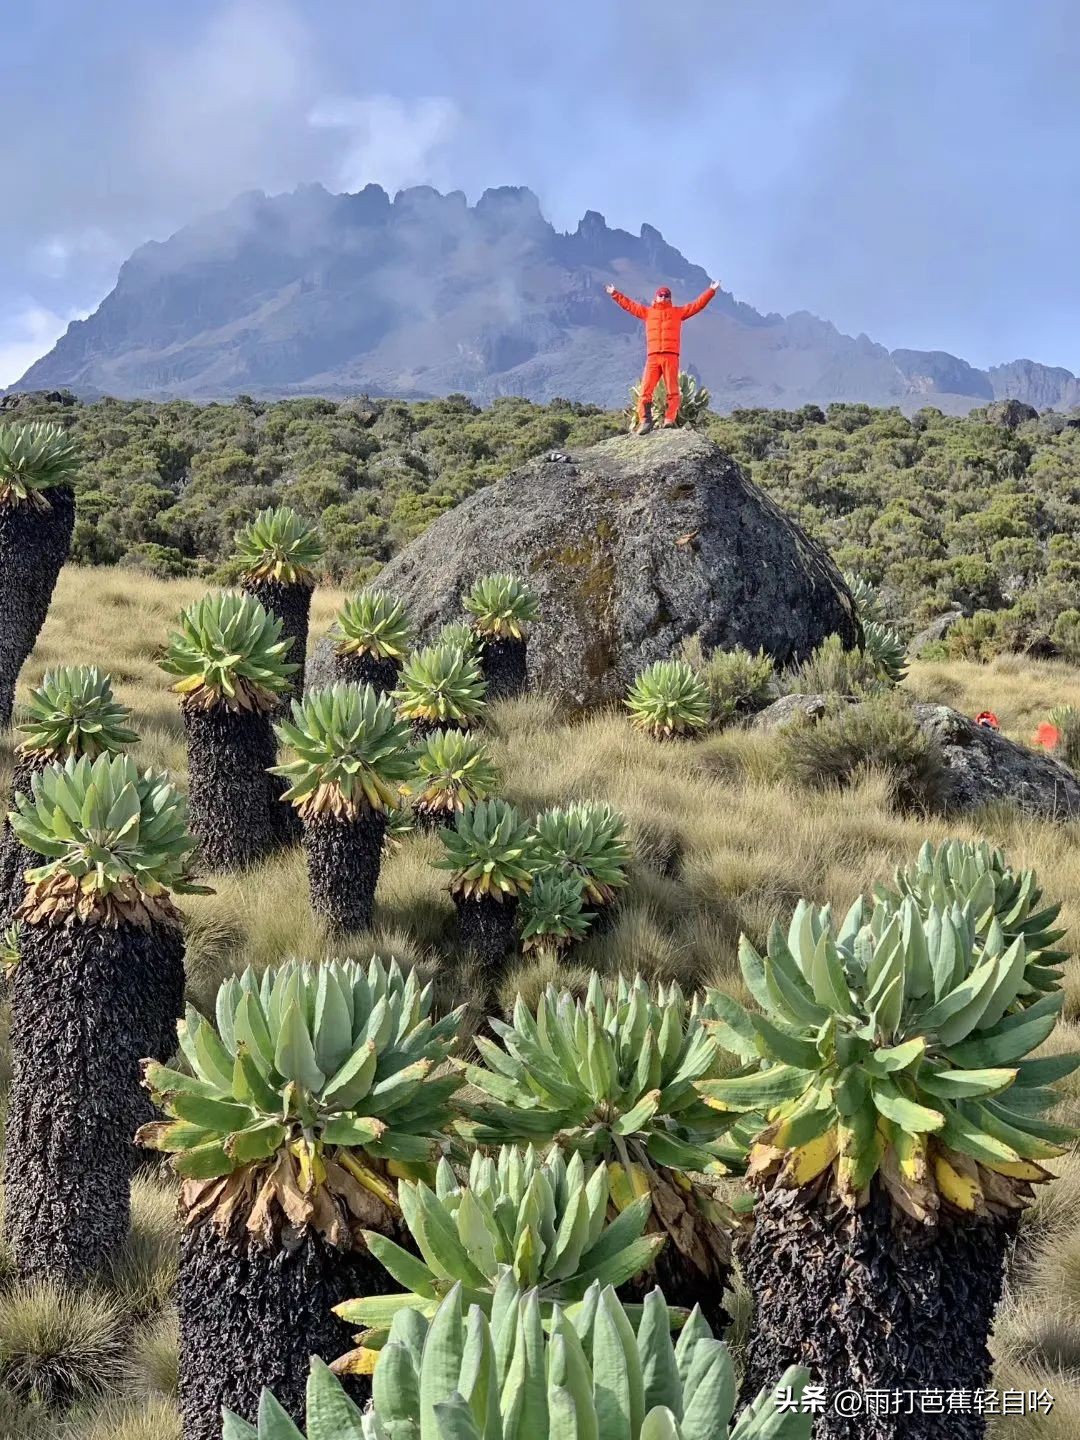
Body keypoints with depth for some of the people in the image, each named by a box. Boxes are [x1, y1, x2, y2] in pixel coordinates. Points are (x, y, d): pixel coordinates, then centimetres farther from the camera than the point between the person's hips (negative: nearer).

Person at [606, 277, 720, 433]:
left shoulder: (678, 312, 17)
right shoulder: (647, 312, 20)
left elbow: (697, 304, 15)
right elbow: (629, 304, 25)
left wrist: (711, 291, 9)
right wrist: (615, 294, 24)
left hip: (671, 356, -1)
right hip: (652, 357, 1)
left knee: (672, 390, -6)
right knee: (646, 389, -10)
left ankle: (669, 420, -7)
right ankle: (645, 421, -13)